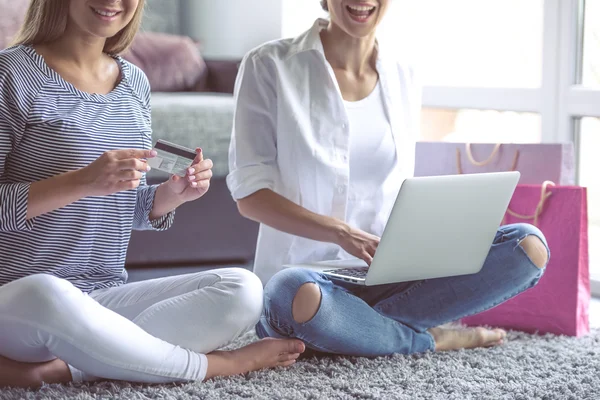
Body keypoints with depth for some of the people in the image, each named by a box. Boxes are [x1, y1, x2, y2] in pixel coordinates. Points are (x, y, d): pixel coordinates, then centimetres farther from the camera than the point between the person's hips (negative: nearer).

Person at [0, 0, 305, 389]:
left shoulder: (135, 83, 12)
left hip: (106, 298, 6)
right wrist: (82, 182, -24)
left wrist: (173, 194, -3)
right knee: (46, 295, -41)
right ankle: (218, 364, -19)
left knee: (242, 289, -15)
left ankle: (63, 367, -26)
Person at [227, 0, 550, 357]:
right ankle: (432, 338, -13)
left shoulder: (404, 77, 9)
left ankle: (356, 326, -19)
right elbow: (250, 194, -8)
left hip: (387, 275, 4)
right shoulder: (269, 66, -4)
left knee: (529, 245, -13)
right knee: (295, 295, -41)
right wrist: (342, 232, -22)